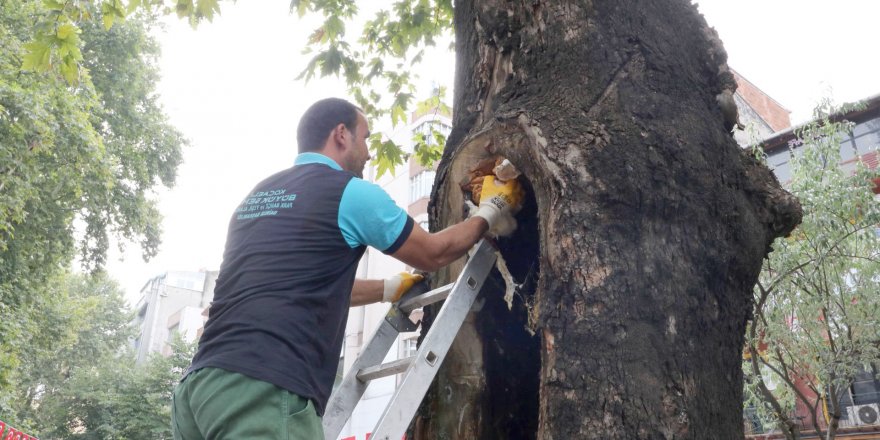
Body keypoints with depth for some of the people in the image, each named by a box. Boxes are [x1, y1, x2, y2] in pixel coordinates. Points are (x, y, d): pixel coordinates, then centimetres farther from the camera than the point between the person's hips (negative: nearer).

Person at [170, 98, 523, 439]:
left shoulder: (258, 196, 22)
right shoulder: (350, 192, 0)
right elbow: (433, 254, 13)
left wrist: (388, 289, 43)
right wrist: (491, 209, 29)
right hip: (264, 391, -8)